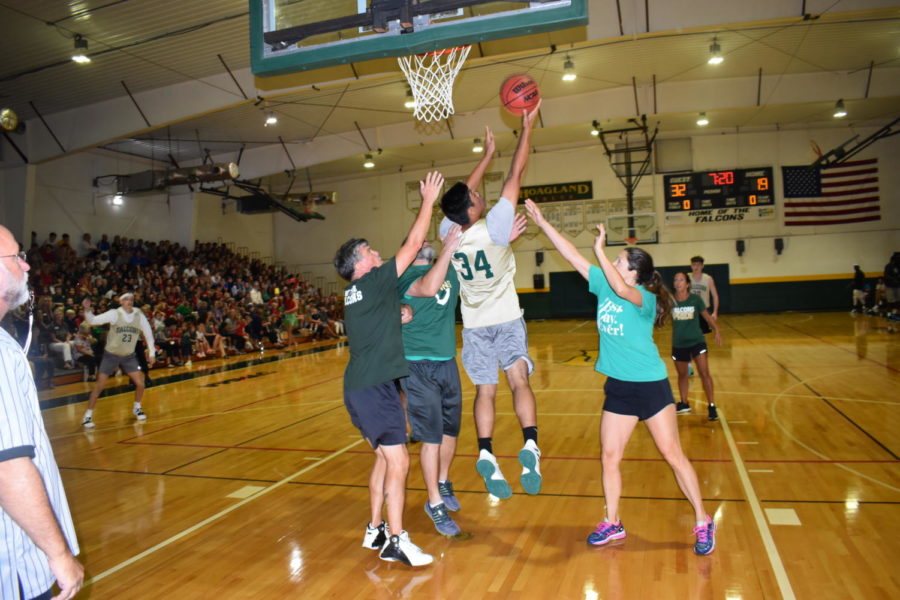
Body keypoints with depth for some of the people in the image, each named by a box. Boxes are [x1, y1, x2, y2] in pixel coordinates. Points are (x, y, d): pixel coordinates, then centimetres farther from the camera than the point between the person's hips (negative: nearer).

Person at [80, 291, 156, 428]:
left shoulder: (139, 315, -7)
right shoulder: (114, 314, -15)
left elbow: (148, 333, 4)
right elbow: (93, 320, -24)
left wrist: (152, 353, 3)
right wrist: (87, 310, -45)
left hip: (129, 356, 3)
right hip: (111, 355, -3)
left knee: (140, 383, -3)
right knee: (100, 385, -5)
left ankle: (137, 408, 23)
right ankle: (88, 415, 9)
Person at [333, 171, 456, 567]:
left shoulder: (355, 292, 13)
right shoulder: (374, 282, -11)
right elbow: (412, 244, -10)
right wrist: (428, 200, -1)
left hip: (364, 386, 10)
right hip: (373, 388, -10)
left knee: (385, 457, 17)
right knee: (398, 462, -6)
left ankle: (375, 530, 25)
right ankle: (395, 542, 0)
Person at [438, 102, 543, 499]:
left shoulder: (448, 232, -10)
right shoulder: (493, 227, -21)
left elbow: (462, 195, 7)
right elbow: (515, 177, -16)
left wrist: (488, 154, 16)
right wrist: (527, 128, -8)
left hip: (474, 324, 4)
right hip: (506, 319, -3)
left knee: (485, 390, 5)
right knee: (518, 379, -4)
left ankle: (486, 454, -6)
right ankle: (530, 445, -21)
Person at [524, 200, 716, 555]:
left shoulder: (645, 298, -15)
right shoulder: (603, 286, 2)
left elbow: (621, 289, -39)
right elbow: (572, 255, 2)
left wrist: (600, 250, -37)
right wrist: (541, 222, 1)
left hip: (650, 385, -6)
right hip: (618, 387, 6)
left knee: (672, 454, 1)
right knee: (609, 456, 9)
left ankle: (703, 523, 17)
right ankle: (612, 524, 24)